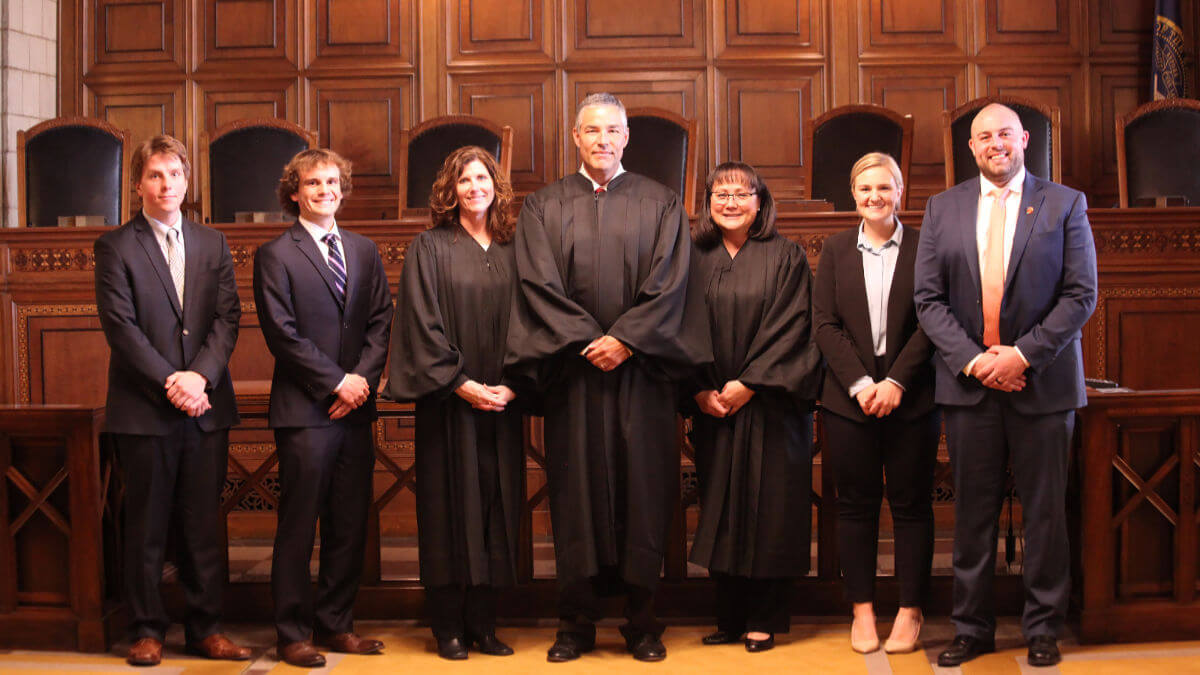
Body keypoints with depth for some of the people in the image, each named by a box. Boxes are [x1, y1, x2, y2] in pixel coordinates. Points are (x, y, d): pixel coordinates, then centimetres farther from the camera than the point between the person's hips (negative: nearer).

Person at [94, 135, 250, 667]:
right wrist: (170, 381, -14)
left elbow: (227, 318, 4)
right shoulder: (115, 247, 1)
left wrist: (200, 375, -11)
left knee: (204, 524, 7)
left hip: (206, 406, 3)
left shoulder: (212, 244, 13)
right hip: (144, 409, -3)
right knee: (146, 527, 4)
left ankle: (206, 628, 16)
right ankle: (147, 630, 15)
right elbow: (120, 326, -7)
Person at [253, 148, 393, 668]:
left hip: (355, 408, 5)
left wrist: (363, 378, -6)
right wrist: (337, 381, -11)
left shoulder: (364, 251, 15)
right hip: (304, 410, -5)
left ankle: (335, 624, 20)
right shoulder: (275, 255, -1)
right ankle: (293, 634, 10)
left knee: (350, 524, 9)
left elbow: (380, 321, 10)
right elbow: (282, 333, -8)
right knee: (298, 527, 0)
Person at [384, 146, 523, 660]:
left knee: (495, 508, 5)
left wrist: (512, 385, -5)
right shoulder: (429, 248, 0)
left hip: (500, 403, 3)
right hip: (448, 403, -3)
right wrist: (461, 383, -14)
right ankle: (448, 628, 10)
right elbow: (424, 324, -7)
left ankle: (482, 623, 14)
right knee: (451, 507, 1)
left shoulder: (512, 251, 10)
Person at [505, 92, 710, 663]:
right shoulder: (543, 207, 10)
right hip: (571, 368, 0)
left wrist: (625, 339, -13)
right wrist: (588, 341, -11)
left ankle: (641, 620, 10)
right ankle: (577, 622, 9)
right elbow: (539, 283, 0)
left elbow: (668, 283, -1)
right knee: (576, 488, 1)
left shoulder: (660, 204, 9)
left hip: (641, 369, 0)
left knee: (642, 486, 1)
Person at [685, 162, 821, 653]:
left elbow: (791, 328, -7)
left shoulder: (785, 257, 0)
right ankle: (730, 618, 15)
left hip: (769, 405, -3)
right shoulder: (696, 259, 8)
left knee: (769, 507, 0)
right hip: (713, 406, 3)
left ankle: (765, 619, 10)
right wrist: (699, 390, -5)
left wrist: (748, 383, -14)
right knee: (721, 510, 6)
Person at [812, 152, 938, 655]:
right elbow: (826, 324, 2)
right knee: (856, 504, 5)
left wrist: (897, 381, -13)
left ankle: (910, 611, 14)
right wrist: (859, 383, -10)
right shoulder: (835, 250, 9)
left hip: (911, 399, -1)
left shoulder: (924, 247, 3)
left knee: (911, 503, 4)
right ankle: (862, 609, 14)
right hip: (849, 399, 2)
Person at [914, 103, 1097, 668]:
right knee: (972, 512, 8)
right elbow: (928, 298, 3)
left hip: (1042, 381, -1)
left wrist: (1023, 355, -13)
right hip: (968, 382, 2)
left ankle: (1043, 630, 19)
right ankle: (972, 628, 19)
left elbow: (1081, 294, -3)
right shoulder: (942, 208, 8)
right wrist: (972, 358, -10)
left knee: (1045, 511, 5)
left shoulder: (1064, 204, 3)